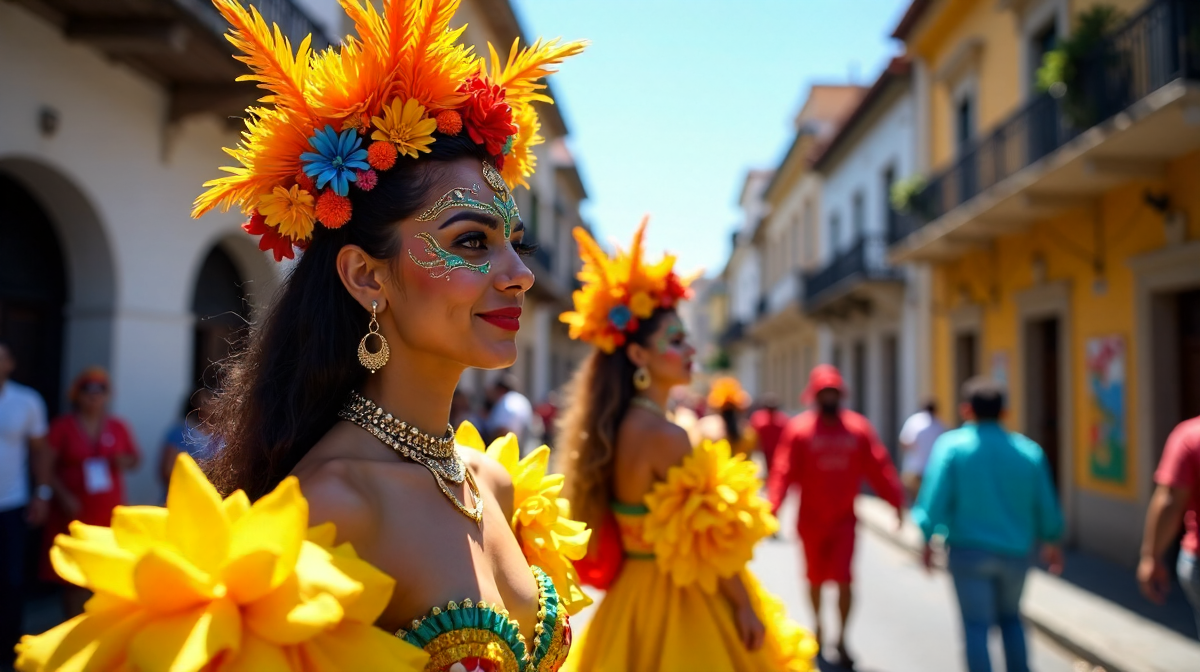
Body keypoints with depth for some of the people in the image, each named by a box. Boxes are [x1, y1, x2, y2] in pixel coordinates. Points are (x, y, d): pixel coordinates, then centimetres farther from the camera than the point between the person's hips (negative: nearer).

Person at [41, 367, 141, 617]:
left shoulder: (118, 427, 6)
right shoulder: (62, 426, -2)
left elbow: (135, 458, 15)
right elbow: (46, 467, -5)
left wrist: (125, 462, -8)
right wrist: (63, 495, -16)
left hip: (110, 513, 2)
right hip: (73, 513, -2)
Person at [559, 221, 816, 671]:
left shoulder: (621, 427, 5)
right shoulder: (665, 435, -21)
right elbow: (711, 539, -18)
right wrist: (746, 606, -9)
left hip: (636, 589, 9)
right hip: (679, 600, -9)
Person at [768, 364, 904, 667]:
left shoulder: (858, 427, -2)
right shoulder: (799, 428, -10)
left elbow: (879, 467, -3)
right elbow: (784, 471, -17)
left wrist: (896, 502, -7)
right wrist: (774, 506, -26)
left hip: (845, 519, 1)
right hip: (811, 519, 0)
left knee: (844, 579, -6)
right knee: (816, 578, 16)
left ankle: (842, 638, 10)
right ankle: (818, 625, 40)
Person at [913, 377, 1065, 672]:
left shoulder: (951, 445, -9)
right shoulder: (1029, 451, 1)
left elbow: (935, 499, -13)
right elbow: (1046, 506, 5)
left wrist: (928, 540, 0)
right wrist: (1051, 542, 22)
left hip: (969, 551, -3)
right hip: (1015, 552, 3)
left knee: (977, 625, 4)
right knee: (1010, 618, 23)